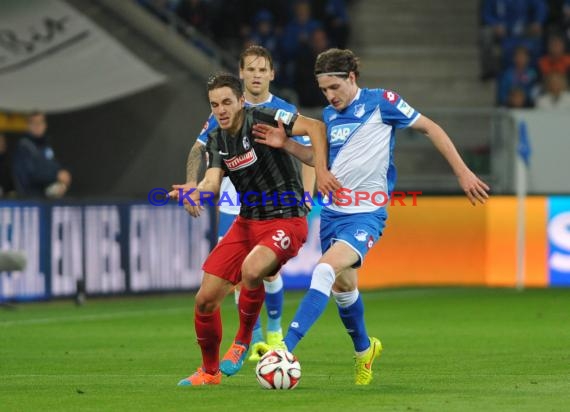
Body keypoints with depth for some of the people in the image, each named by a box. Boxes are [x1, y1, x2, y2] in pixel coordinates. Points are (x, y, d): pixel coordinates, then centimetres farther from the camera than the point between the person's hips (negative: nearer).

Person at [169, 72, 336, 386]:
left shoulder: (259, 119, -13)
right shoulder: (216, 141, 6)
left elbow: (314, 126, -17)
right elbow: (213, 181, -7)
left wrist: (321, 170, -27)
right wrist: (196, 191, -30)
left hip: (286, 221, -7)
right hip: (247, 222, 7)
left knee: (251, 270, -36)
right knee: (205, 300, 1)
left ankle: (242, 342, -9)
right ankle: (209, 371, 24)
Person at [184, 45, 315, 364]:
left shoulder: (286, 113, -3)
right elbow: (199, 149, 11)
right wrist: (191, 186, -1)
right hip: (233, 208, 2)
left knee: (270, 269, -10)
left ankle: (274, 328, 17)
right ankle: (255, 340, 11)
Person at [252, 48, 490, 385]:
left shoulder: (381, 102, -7)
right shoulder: (330, 115, 10)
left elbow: (430, 128, 0)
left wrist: (463, 173, -2)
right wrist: (286, 145, 6)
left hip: (366, 214, -7)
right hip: (333, 212, 7)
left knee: (325, 271, -25)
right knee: (343, 287, 15)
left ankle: (285, 349, -33)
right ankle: (364, 349, 41)